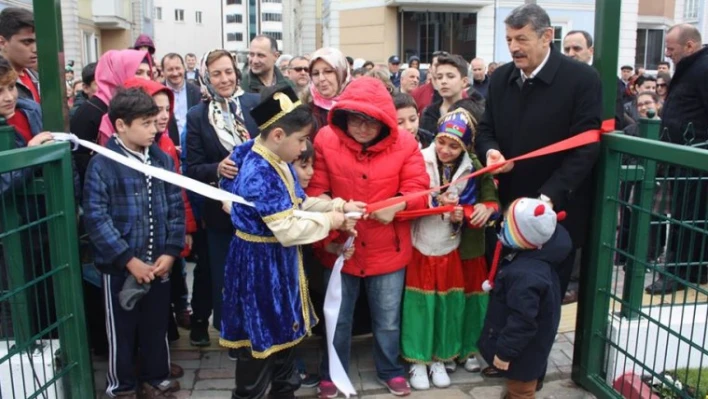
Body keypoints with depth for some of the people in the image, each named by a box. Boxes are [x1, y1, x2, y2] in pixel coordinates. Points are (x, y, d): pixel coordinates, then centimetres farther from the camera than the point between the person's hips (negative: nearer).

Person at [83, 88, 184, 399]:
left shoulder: (163, 160, 2)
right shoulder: (102, 165, -11)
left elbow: (176, 209, 4)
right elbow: (96, 218, -16)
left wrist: (171, 251, -6)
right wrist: (129, 259, -17)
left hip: (159, 264, 4)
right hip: (120, 267, -4)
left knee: (156, 326, 17)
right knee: (122, 330, 13)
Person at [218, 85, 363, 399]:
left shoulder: (279, 163, 3)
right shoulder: (259, 175, -27)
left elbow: (299, 204, 11)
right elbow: (288, 230, -29)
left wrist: (333, 205, -4)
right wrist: (328, 221, -16)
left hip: (281, 261, 10)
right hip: (260, 264, -10)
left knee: (283, 333, 22)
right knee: (260, 340, 6)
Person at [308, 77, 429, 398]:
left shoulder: (404, 144, -9)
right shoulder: (326, 140, -9)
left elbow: (418, 189, -9)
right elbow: (315, 187, -8)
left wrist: (397, 205, -28)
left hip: (387, 249, 0)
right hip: (338, 246, 0)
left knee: (388, 320, 17)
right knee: (337, 318, 17)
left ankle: (390, 370, 41)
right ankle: (332, 373, 39)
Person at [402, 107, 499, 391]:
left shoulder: (471, 168, -2)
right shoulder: (420, 161, -12)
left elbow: (478, 205, 0)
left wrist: (461, 214, -20)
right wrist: (437, 202, -23)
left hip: (451, 248, 3)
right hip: (420, 246, -3)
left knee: (448, 304, 9)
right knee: (420, 303, 2)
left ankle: (440, 358, 26)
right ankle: (417, 360, 17)